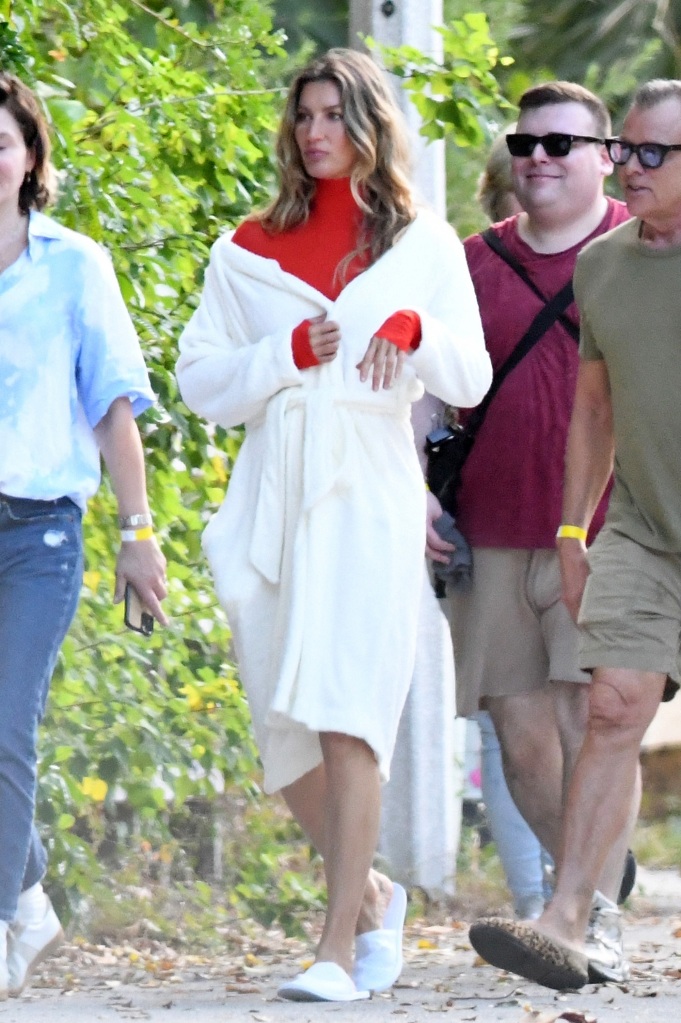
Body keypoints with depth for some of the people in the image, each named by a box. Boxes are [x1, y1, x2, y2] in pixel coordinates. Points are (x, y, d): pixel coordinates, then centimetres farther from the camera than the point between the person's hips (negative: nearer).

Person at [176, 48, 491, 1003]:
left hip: (371, 496, -3)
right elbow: (200, 378, 8)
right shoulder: (251, 249, 14)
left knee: (347, 715, -16)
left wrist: (414, 329, -12)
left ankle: (341, 948, -18)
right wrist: (287, 352, -6)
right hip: (274, 496, 3)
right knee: (284, 736, 2)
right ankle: (372, 894, 26)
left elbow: (471, 379, 6)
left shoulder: (423, 243, 10)